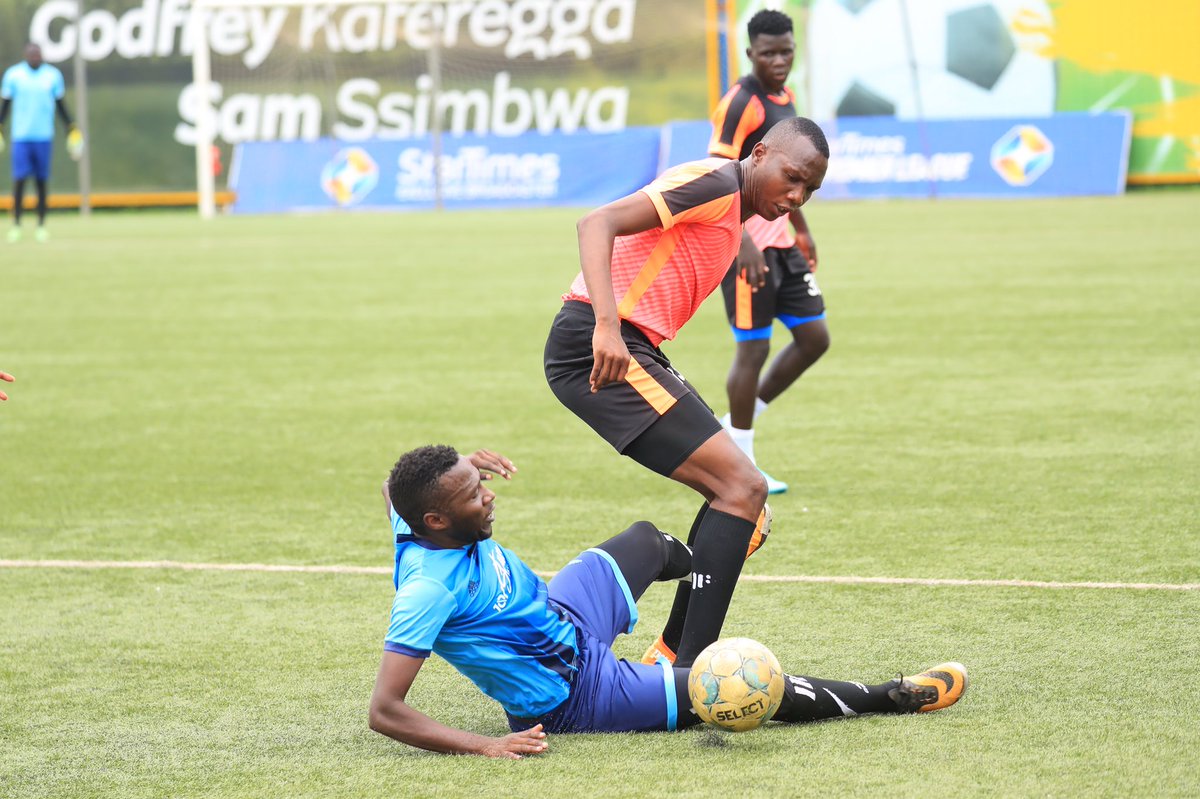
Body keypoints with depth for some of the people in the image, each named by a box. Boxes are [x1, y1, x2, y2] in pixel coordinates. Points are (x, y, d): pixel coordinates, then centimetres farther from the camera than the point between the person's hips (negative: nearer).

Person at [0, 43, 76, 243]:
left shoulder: (53, 75, 4)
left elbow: (61, 106, 12)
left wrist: (72, 129, 8)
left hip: (44, 136, 1)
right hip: (20, 135, -1)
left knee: (42, 180, 2)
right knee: (19, 179, -9)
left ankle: (41, 225, 9)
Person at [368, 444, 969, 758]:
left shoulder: (420, 521, -17)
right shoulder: (427, 589, -39)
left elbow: (395, 485, 10)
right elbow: (385, 711, -40)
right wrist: (485, 746, -45)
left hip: (560, 620, 9)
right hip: (575, 695, -9)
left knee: (644, 541, 32)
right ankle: (891, 699, 15)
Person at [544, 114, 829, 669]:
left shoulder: (731, 215, 24)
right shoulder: (716, 182, -8)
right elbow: (597, 224, -20)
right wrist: (606, 326, -32)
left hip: (629, 348, 10)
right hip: (598, 348, -10)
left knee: (740, 492, 13)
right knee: (743, 488, -15)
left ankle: (669, 657, 14)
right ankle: (688, 672, -19)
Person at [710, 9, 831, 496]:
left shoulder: (786, 100, 12)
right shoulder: (740, 105, -16)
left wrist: (801, 231, 25)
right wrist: (743, 243, -28)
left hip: (781, 243, 9)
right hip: (748, 246, -9)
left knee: (814, 338, 8)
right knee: (753, 348, -4)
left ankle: (736, 425, 20)